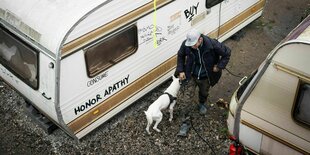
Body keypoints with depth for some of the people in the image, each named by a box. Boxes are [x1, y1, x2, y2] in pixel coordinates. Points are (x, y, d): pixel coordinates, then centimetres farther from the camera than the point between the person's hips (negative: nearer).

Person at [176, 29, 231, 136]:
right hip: (191, 75, 0)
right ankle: (185, 122, 8)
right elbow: (180, 56, -2)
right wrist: (180, 70, -6)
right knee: (187, 99, -3)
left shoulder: (212, 44, -30)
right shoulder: (186, 44, -24)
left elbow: (227, 53, -15)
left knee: (204, 93, 26)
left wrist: (219, 67, -16)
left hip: (205, 77, 0)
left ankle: (202, 104, 62)